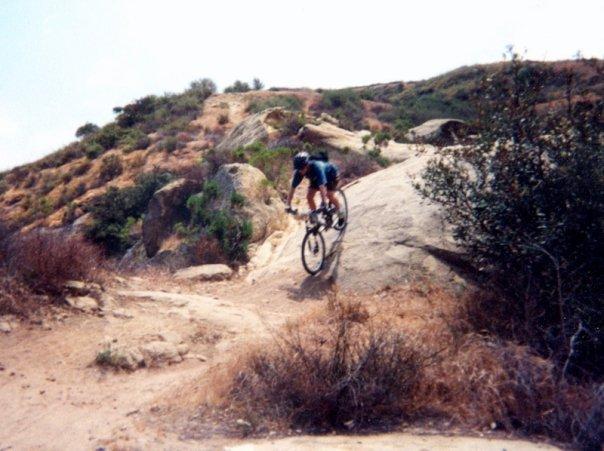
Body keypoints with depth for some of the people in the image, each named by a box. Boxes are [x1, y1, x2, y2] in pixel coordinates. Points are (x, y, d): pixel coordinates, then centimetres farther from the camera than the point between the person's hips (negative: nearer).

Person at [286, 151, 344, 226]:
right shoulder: (299, 172, -27)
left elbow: (322, 186, -51)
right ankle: (315, 220, 5)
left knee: (329, 195, -23)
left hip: (331, 174, -5)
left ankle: (340, 215, 2)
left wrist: (324, 202, -58)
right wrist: (288, 205, -27)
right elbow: (293, 188, -23)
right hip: (315, 177, 6)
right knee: (309, 196, -10)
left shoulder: (317, 167, -44)